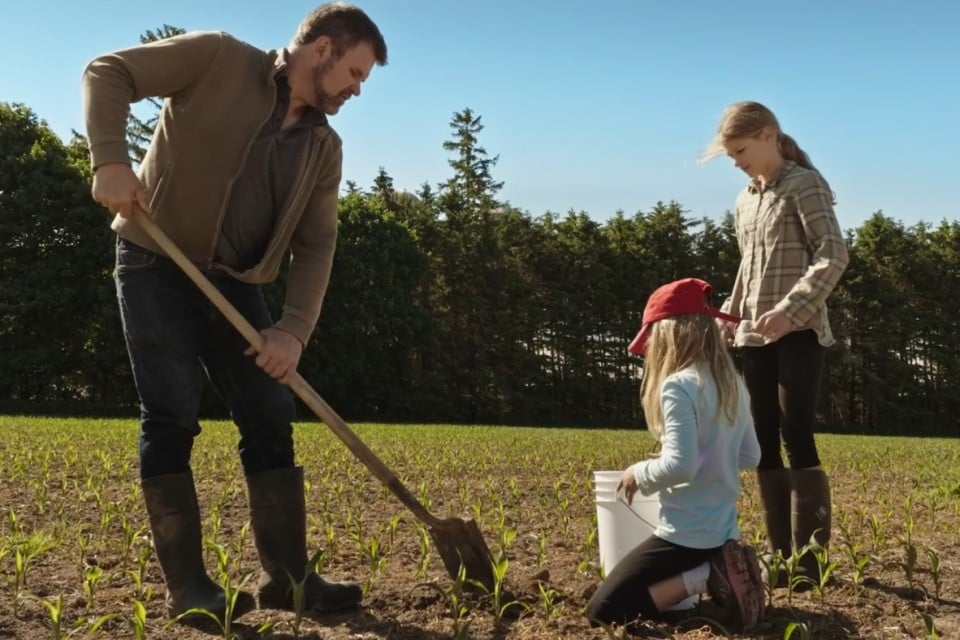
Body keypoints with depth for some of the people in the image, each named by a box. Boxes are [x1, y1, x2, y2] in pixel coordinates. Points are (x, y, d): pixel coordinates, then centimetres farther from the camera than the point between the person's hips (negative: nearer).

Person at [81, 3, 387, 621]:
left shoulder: (325, 147, 7)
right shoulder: (220, 59, -7)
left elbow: (316, 245, 2)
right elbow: (108, 72, -9)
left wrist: (294, 330, -12)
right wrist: (110, 159, -25)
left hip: (235, 282, 6)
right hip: (157, 263, -5)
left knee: (271, 418, 0)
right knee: (172, 417, -9)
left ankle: (288, 575, 8)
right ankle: (186, 585, -1)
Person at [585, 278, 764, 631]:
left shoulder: (679, 385, -18)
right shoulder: (733, 384, 7)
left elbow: (679, 467, -26)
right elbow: (750, 456, 15)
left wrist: (639, 473, -8)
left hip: (686, 534, -9)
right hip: (723, 532, 9)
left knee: (602, 610, -1)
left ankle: (703, 577, -10)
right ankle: (716, 569, 7)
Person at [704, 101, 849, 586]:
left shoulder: (804, 184, -6)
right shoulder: (745, 200, 16)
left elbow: (834, 256, -15)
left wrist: (790, 309, -25)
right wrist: (730, 313, 8)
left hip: (797, 334, -7)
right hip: (755, 337, 7)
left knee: (796, 438, -10)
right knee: (763, 443, 6)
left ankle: (811, 557, -3)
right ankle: (781, 554, 13)